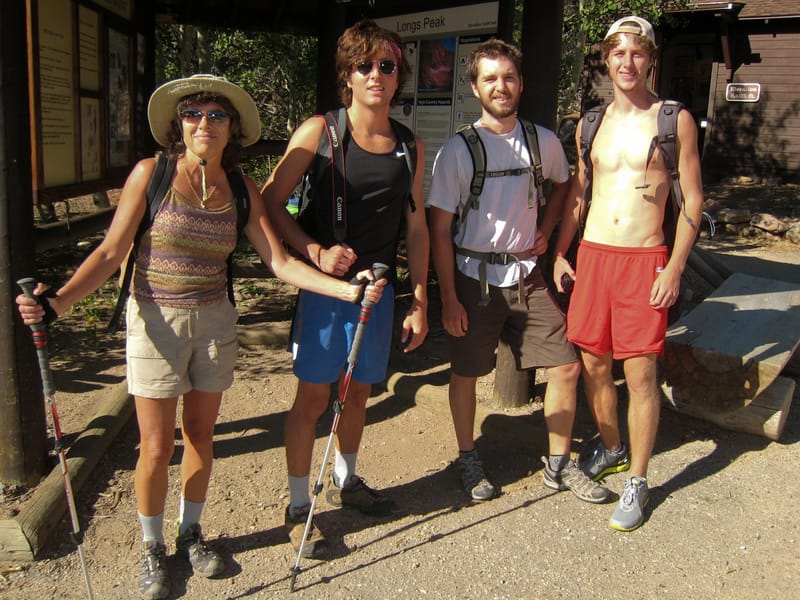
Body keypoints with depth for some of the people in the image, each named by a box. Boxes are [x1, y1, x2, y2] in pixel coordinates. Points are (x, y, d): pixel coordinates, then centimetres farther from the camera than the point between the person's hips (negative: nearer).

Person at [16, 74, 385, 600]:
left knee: (201, 436, 15)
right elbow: (111, 252, -11)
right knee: (157, 448, 4)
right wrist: (57, 302, -25)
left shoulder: (242, 190, -1)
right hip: (156, 322, -3)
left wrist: (348, 289, -12)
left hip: (215, 321, 3)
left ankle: (191, 532, 38)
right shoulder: (152, 173, -9)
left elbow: (281, 263, -3)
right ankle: (152, 547, 29)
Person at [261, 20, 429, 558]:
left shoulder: (409, 145, 5)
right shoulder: (319, 131, -7)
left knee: (359, 391, 17)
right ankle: (299, 507, 17)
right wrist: (315, 251, -20)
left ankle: (346, 481, 39)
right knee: (313, 395, 0)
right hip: (325, 285, -4)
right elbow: (271, 202, -7)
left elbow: (416, 226, 8)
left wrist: (419, 302, 6)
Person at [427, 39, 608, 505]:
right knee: (466, 373, 8)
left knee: (567, 365, 2)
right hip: (474, 277, -3)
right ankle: (468, 458, 31)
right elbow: (439, 230, -9)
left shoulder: (544, 142, 2)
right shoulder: (458, 150, -9)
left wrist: (546, 228, 8)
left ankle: (559, 464, 21)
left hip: (526, 275, 4)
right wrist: (449, 299, -11)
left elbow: (563, 182, 25)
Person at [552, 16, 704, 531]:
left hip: (645, 260, -4)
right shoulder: (591, 124, 11)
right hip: (592, 255, 4)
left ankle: (637, 482, 12)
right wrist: (559, 252, 9)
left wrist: (674, 268, -8)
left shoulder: (675, 120, -1)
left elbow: (693, 200, -1)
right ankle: (612, 447, 35)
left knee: (640, 374, -2)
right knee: (592, 362, 11)